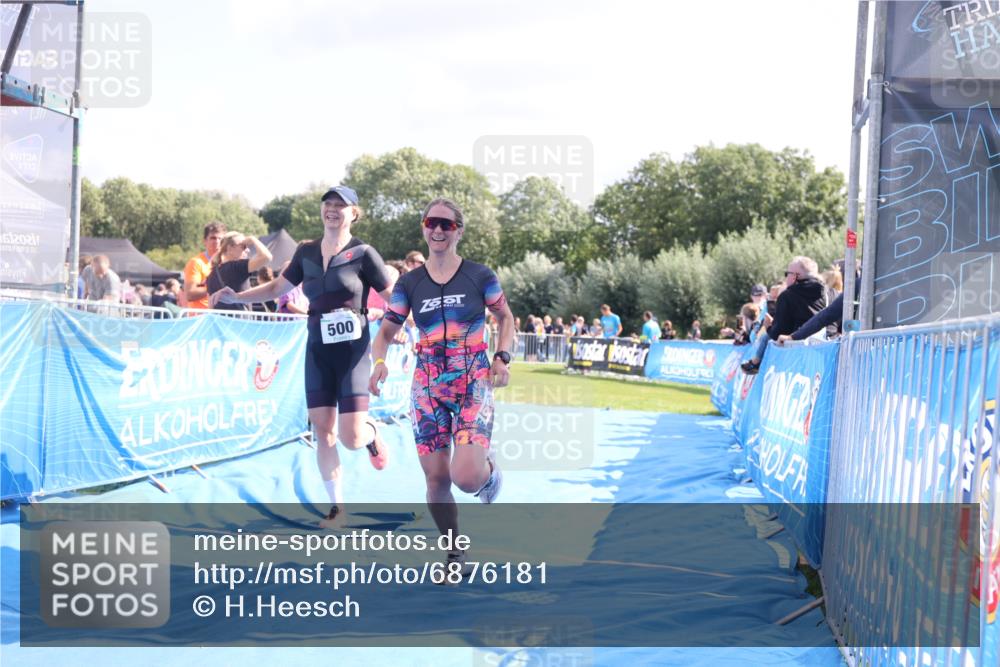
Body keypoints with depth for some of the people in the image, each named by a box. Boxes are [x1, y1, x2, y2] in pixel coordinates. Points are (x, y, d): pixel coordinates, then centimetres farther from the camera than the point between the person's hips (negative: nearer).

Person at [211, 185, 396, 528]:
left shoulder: (362, 253, -6)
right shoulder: (306, 252, 8)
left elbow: (393, 298, -4)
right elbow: (278, 288, 19)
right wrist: (237, 296, 9)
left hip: (353, 351, -4)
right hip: (318, 350, 4)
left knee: (351, 438, -11)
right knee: (323, 430, 2)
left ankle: (371, 433, 27)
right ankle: (336, 508, 12)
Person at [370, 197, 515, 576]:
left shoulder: (479, 276, -2)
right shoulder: (409, 283, 4)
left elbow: (506, 318, 11)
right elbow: (386, 333, 6)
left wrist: (502, 356, -6)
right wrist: (379, 362, -15)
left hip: (473, 384, -2)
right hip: (428, 387, 3)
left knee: (466, 478, -20)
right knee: (436, 481, 0)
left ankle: (489, 469, 19)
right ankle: (455, 555, 23)